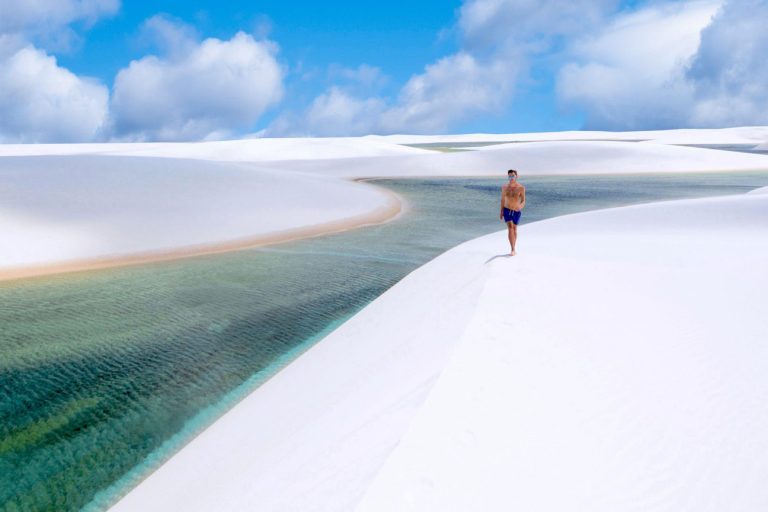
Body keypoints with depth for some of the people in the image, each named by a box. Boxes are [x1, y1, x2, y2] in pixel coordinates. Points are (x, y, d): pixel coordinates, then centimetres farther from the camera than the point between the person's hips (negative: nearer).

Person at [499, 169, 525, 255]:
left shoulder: (521, 188, -11)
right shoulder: (504, 187, -3)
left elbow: (523, 201, -11)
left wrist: (520, 206, -33)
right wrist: (501, 211, 10)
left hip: (517, 211, 0)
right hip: (507, 210, 0)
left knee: (514, 229, 13)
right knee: (510, 228, -15)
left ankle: (513, 249, 27)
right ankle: (512, 250, -19)